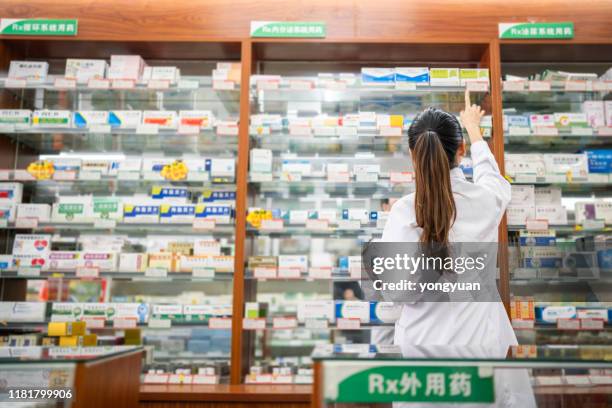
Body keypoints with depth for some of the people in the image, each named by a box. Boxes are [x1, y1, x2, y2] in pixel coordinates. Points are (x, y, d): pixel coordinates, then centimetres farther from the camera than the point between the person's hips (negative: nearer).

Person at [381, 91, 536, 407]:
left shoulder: (403, 211, -16)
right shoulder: (485, 199, -8)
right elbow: (489, 172, 17)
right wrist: (473, 128, 33)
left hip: (424, 344, -1)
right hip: (481, 340, 2)